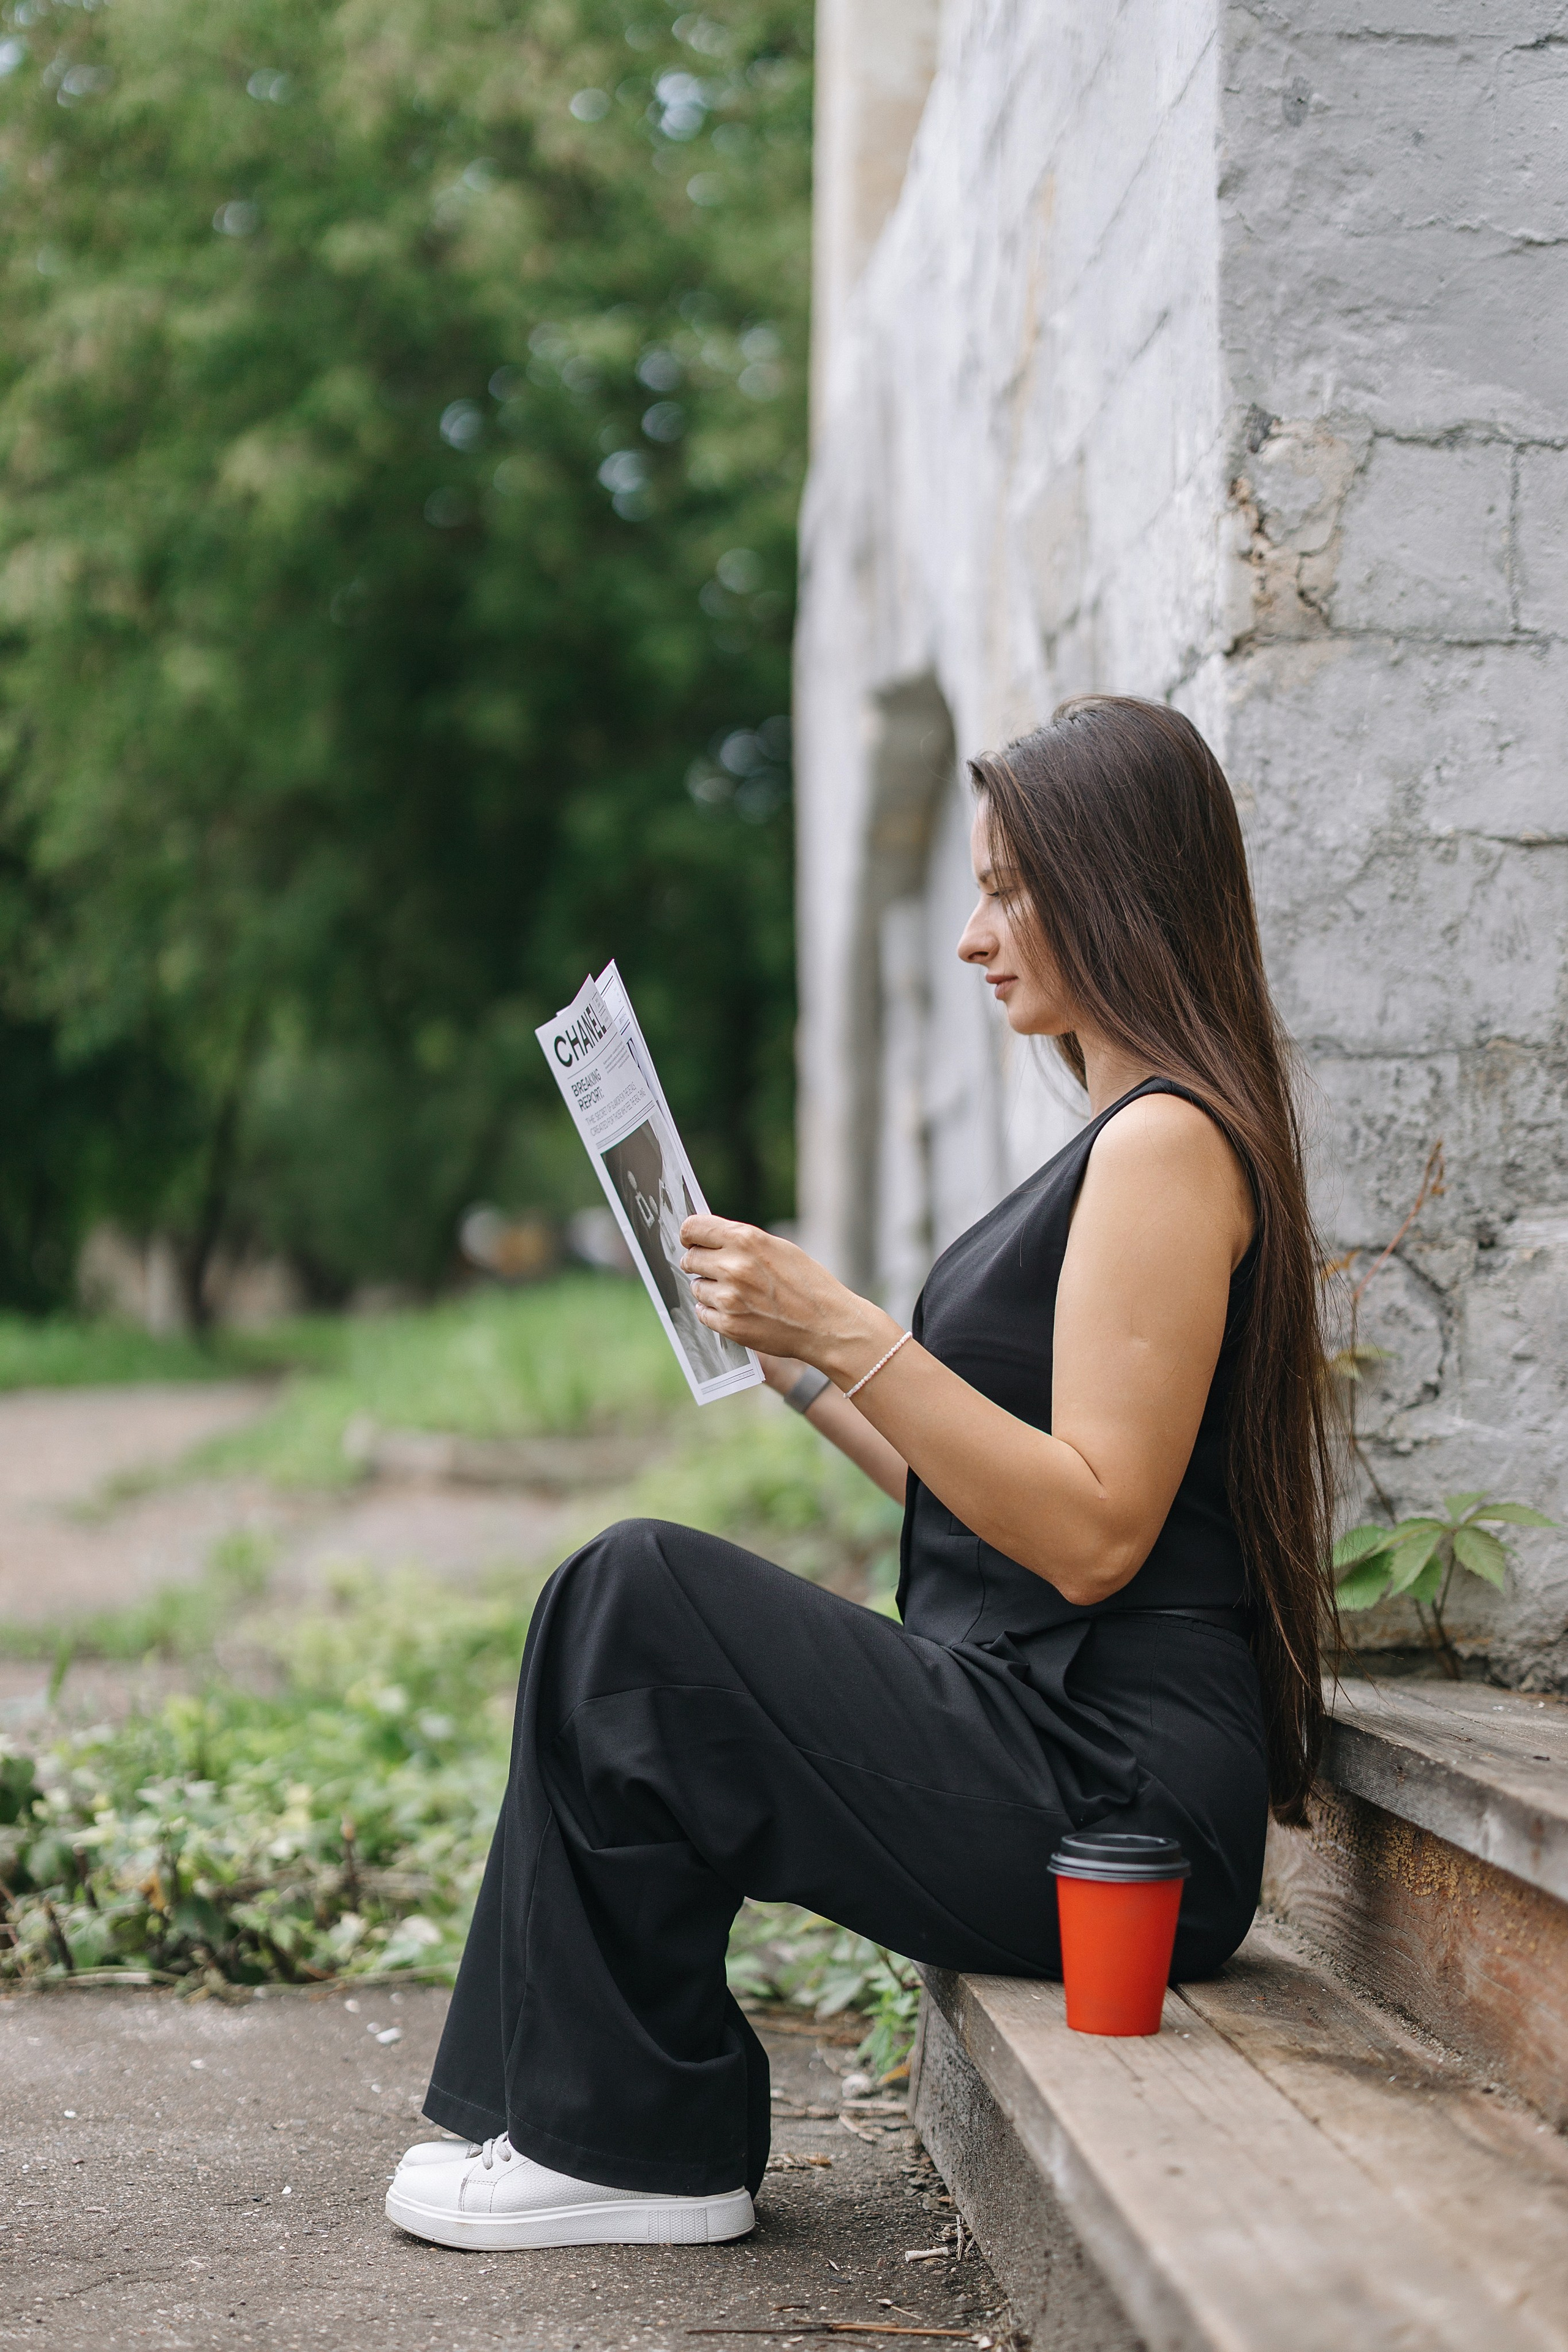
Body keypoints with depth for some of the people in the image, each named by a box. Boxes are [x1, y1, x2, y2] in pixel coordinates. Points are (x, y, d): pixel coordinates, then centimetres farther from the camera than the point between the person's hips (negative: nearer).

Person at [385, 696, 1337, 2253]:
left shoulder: (1168, 1143, -13)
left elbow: (1091, 1534, -21)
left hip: (1108, 1800, -10)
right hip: (1049, 1736, 10)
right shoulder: (1128, 1137, 19)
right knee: (622, 1607, 9)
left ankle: (639, 2149, -1)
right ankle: (573, 2120, 11)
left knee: (637, 1599, -15)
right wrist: (794, 1358, 19)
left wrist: (848, 1333, -22)